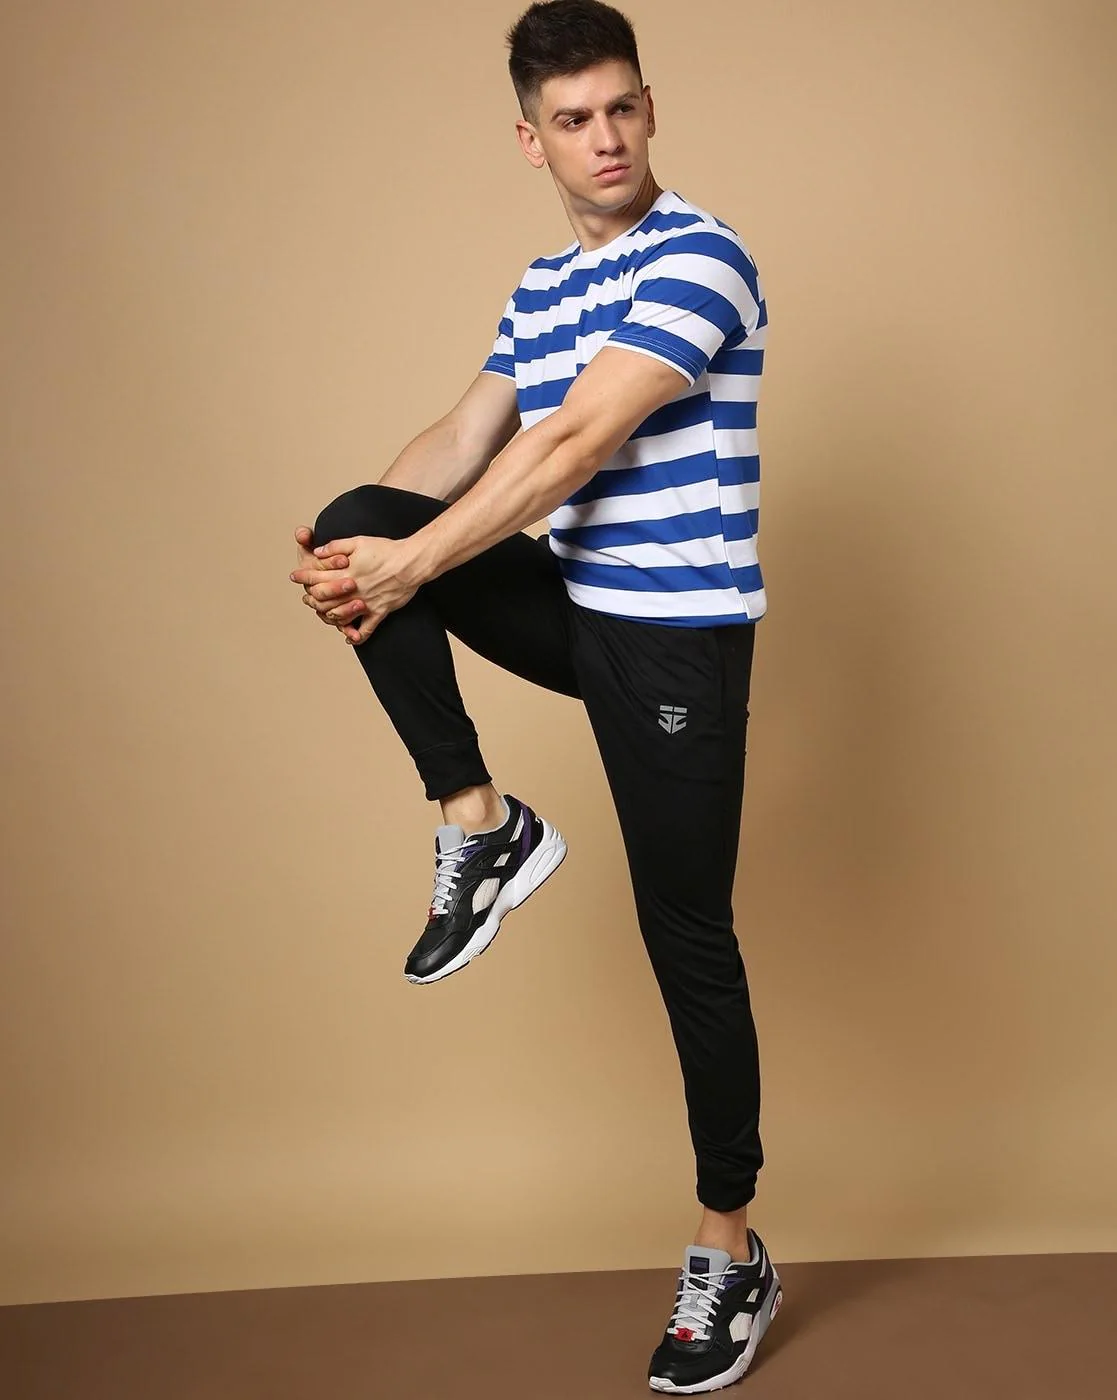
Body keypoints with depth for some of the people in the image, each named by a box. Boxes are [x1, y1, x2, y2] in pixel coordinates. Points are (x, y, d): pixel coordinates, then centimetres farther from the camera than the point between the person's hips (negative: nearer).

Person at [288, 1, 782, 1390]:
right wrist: (356, 540, -12)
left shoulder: (697, 259, -13)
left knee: (688, 944, -2)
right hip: (576, 606, 7)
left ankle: (730, 1253, 14)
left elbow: (570, 448, -21)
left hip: (678, 634, -7)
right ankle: (483, 828, -5)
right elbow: (467, 435, 7)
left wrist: (401, 570, -22)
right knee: (360, 519, -12)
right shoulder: (544, 283, 14)